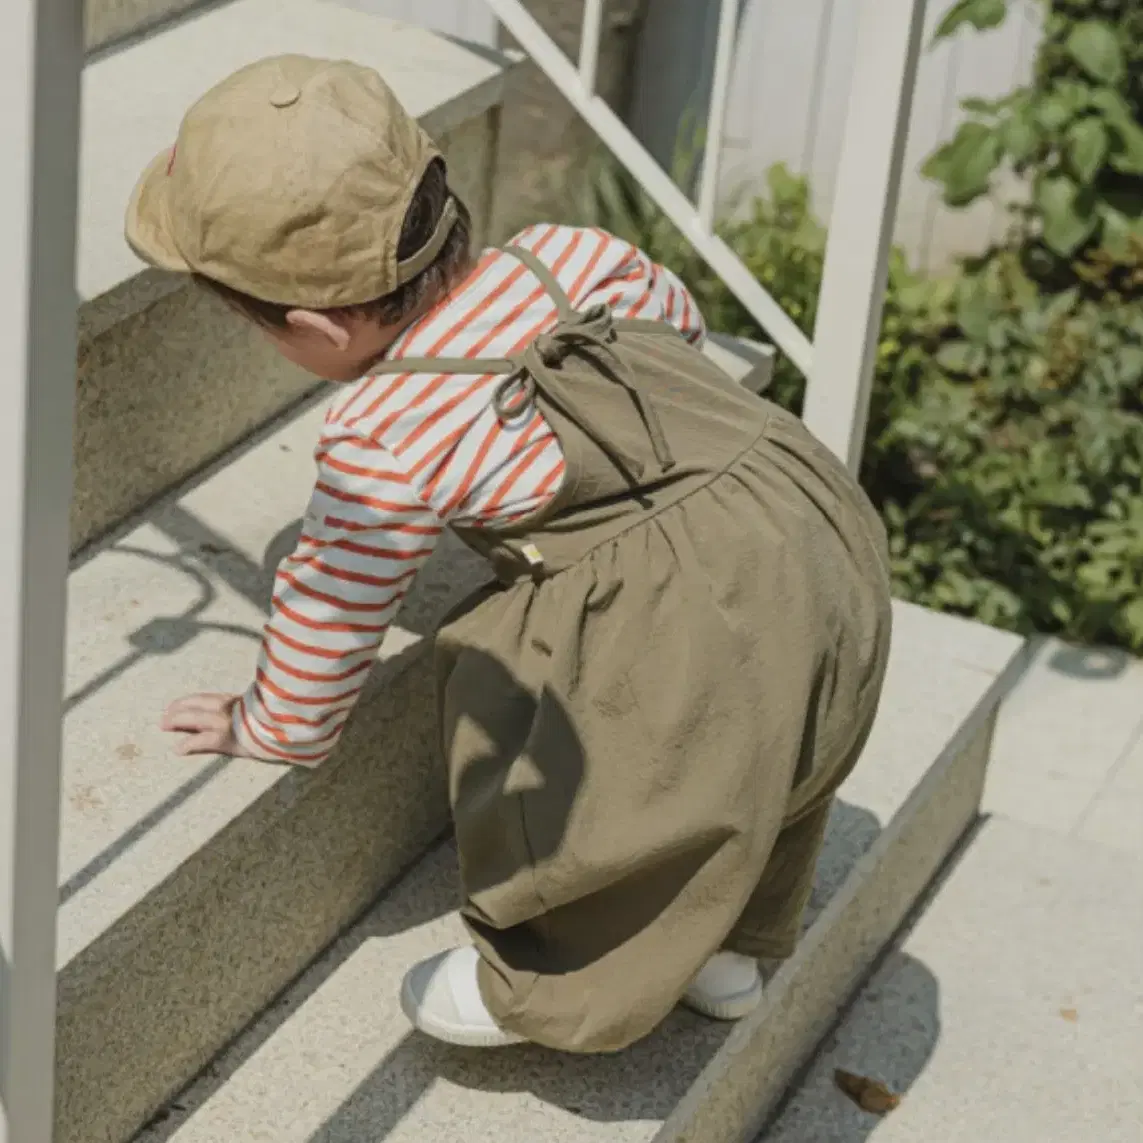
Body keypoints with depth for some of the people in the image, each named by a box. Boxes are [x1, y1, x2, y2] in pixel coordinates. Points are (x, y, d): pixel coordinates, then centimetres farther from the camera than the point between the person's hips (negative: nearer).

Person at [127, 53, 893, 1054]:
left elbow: (333, 610, 0)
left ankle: (538, 988, 32)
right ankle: (726, 953, 48)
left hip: (709, 621, -8)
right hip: (831, 534, 8)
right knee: (759, 756, 30)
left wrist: (273, 729, 18)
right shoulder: (566, 258, 7)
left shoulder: (383, 445, -10)